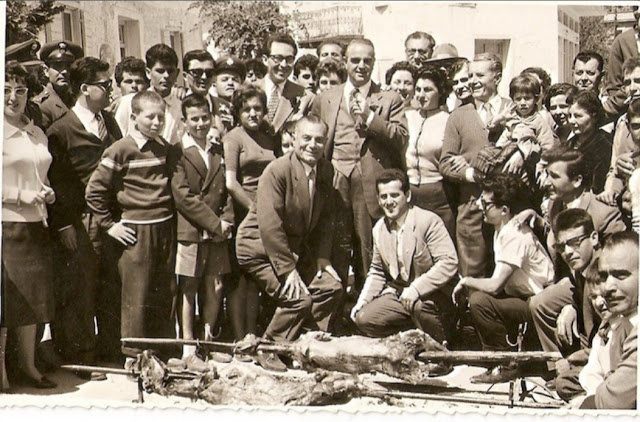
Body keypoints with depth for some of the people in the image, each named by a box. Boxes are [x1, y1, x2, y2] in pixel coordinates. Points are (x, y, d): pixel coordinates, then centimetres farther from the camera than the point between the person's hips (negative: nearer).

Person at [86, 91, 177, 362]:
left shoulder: (164, 148, 9)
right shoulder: (121, 150, -8)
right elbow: (94, 190, -6)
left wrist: (171, 221, 14)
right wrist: (109, 225, -5)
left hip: (165, 228, 6)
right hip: (136, 232, -5)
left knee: (165, 294, 11)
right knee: (136, 298, 1)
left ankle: (165, 354, 24)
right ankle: (133, 357, 14)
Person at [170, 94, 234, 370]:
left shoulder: (219, 149, 12)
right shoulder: (178, 152, -6)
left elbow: (227, 189, 12)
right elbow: (183, 196, -13)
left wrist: (226, 220, -4)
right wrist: (214, 223, -12)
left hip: (217, 232, 5)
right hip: (190, 231, -5)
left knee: (215, 288, 8)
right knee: (189, 289, 0)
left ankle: (208, 340, 22)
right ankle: (188, 350, 6)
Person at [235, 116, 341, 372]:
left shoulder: (326, 171, 0)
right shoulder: (277, 171, -23)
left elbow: (325, 220, 6)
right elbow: (270, 225, -26)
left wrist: (322, 260, -3)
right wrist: (287, 269, -26)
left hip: (295, 247, 8)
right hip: (260, 248, -8)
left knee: (331, 286, 2)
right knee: (298, 299, -18)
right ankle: (268, 351, 1)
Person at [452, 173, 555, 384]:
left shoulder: (515, 236, -23)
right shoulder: (503, 229, 7)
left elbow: (494, 285, -27)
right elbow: (498, 281, 13)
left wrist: (465, 281, -10)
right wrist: (471, 283, -2)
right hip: (524, 297, 10)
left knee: (479, 301, -22)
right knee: (476, 293, 7)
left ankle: (506, 365, -9)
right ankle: (495, 355, 13)